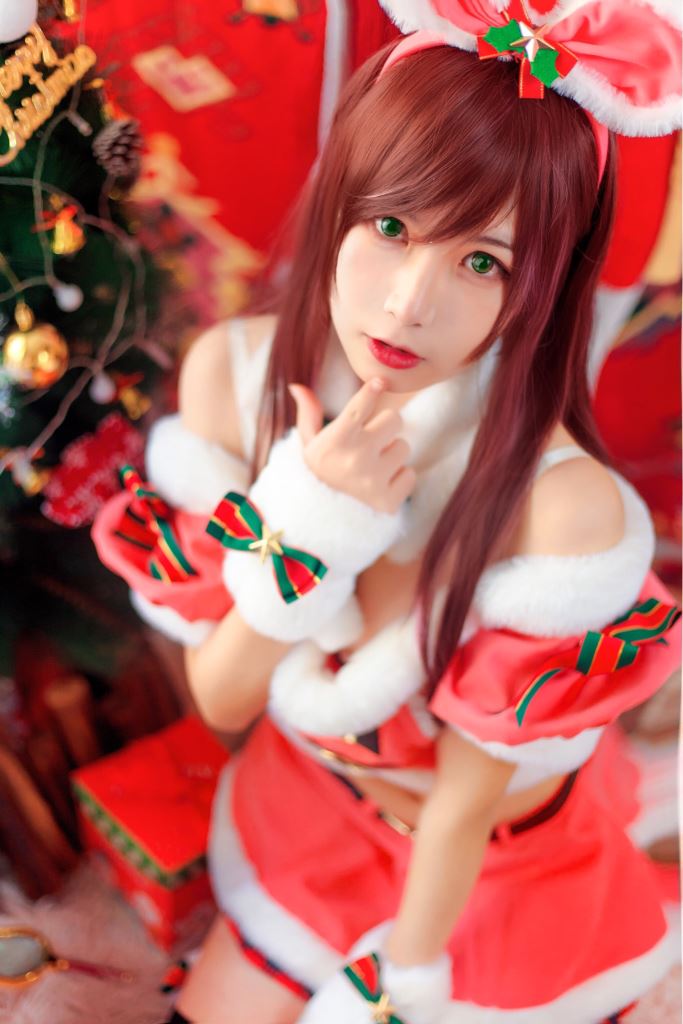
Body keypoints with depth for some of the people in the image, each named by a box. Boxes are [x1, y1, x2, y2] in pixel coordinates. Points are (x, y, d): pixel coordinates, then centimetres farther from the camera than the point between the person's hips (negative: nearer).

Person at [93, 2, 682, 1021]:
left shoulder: (565, 510, -37)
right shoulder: (231, 372, -23)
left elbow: (463, 804, -22)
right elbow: (221, 700, -17)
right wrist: (300, 528, -35)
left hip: (486, 865, -3)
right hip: (307, 802, 3)